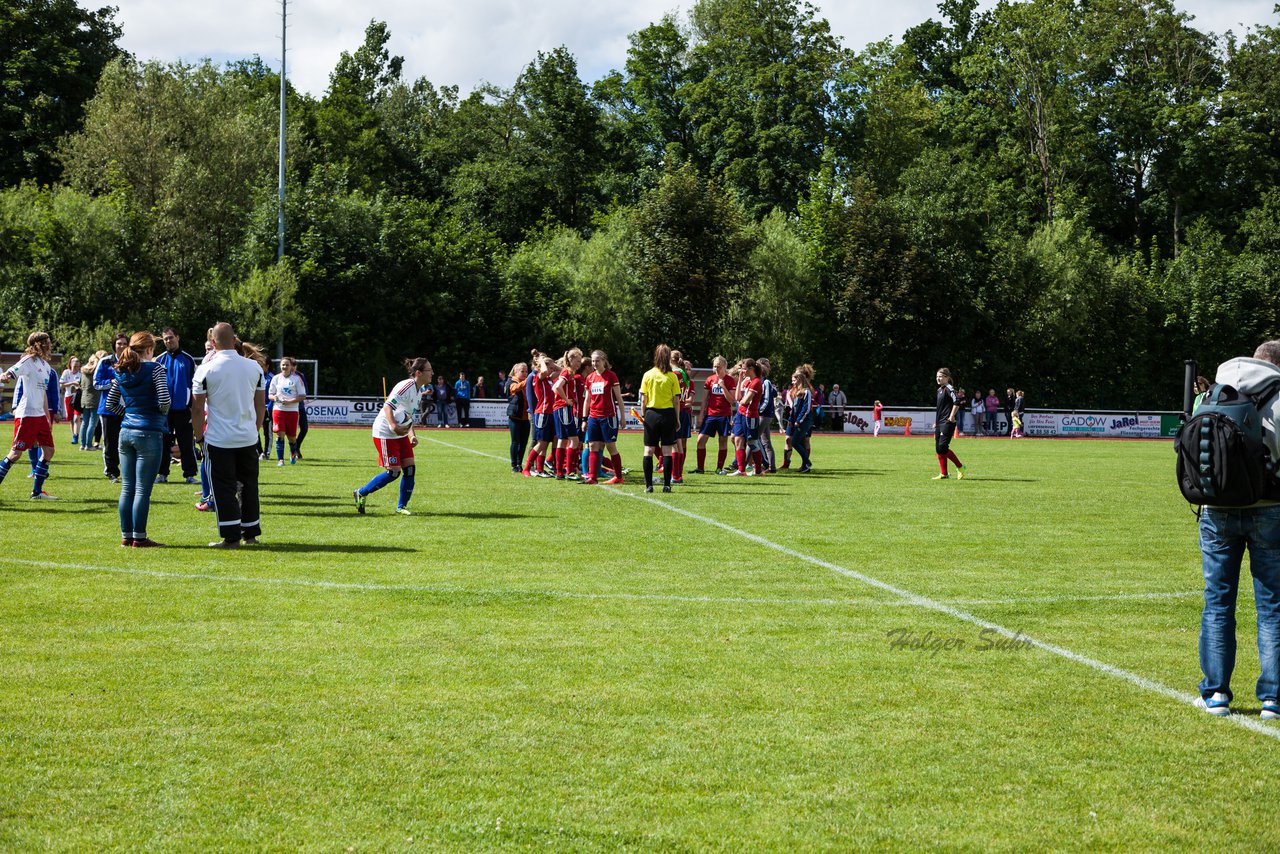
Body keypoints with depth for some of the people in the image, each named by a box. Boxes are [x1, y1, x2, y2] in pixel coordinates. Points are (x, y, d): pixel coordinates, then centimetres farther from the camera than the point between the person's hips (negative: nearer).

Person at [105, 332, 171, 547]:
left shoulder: (122, 372, 10)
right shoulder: (154, 369, -9)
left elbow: (110, 403, 14)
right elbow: (164, 400, -17)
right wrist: (163, 414, 3)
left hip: (126, 432, 6)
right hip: (149, 433, -6)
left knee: (127, 487, 10)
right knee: (143, 489, -2)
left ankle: (126, 536, 14)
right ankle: (139, 537, 0)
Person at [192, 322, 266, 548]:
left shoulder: (205, 370, -8)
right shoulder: (253, 367, 2)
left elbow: (197, 408, -7)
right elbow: (261, 404, 10)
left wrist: (199, 437, 3)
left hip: (218, 439, -4)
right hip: (248, 438, 4)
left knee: (223, 488, 1)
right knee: (249, 485, 14)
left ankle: (231, 537, -1)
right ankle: (251, 533, 20)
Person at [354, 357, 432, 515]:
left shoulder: (419, 391, 11)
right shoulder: (406, 386, -20)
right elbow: (388, 406, -25)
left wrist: (413, 435, 9)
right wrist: (394, 426, -37)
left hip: (401, 434, 9)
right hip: (385, 434, -9)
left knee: (410, 468, 0)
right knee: (394, 472, -10)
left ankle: (401, 507, 11)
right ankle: (361, 494, 7)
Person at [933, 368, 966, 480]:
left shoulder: (949, 389, -10)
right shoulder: (939, 390, 18)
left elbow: (957, 401, -25)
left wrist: (952, 416, -23)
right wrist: (936, 422, 25)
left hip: (947, 423, -9)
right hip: (939, 423, 9)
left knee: (943, 447, -15)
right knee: (938, 448, 5)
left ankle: (960, 467, -1)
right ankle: (944, 474, 9)